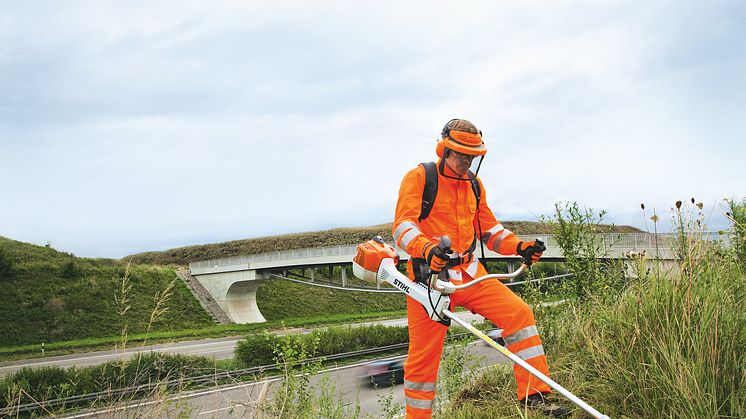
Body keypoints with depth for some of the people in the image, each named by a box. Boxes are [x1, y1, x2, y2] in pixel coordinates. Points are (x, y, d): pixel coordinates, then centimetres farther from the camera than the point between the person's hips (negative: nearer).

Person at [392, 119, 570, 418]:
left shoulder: (474, 185, 15)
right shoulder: (419, 178, -5)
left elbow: (489, 229, 20)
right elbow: (403, 225, -17)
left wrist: (519, 247, 2)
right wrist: (427, 249, -36)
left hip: (469, 274, 5)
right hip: (429, 275, -5)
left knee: (519, 313, -10)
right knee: (423, 356, -2)